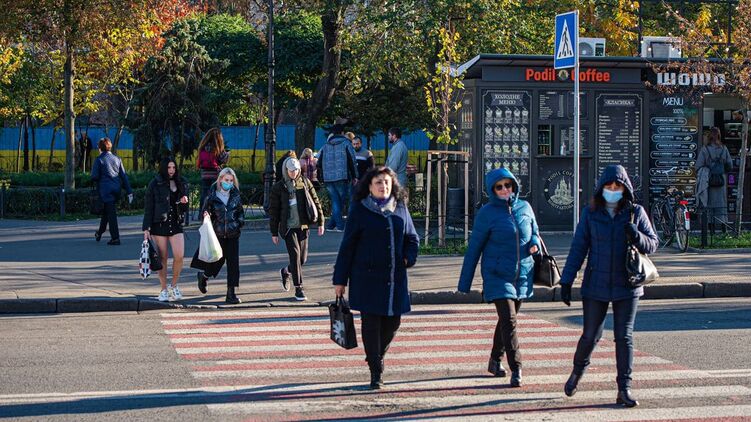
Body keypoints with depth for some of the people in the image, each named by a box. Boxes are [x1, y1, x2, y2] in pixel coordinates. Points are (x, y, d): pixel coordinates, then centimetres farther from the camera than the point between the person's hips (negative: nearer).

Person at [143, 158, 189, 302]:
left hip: (176, 224, 3)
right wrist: (146, 228, -8)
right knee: (162, 258, 2)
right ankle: (164, 290, 13)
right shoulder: (155, 184, -3)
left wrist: (184, 202, -7)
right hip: (159, 225, -3)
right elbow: (148, 207, -3)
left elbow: (185, 208, 18)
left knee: (179, 255, -11)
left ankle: (173, 286, 9)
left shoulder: (181, 183, 9)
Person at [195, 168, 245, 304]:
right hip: (217, 234, -2)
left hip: (233, 234, 2)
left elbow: (240, 211, 16)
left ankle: (232, 294, 2)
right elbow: (205, 210, 3)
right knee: (218, 260, 0)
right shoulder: (212, 194, -3)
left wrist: (240, 223, 2)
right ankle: (203, 275, 34)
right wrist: (206, 215, -18)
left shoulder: (235, 194, 6)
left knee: (233, 263, -3)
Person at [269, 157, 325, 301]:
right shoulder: (278, 187, -1)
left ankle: (286, 271, 37)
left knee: (303, 257, 5)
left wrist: (320, 222, 4)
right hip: (288, 227, -3)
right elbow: (273, 210, 2)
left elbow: (315, 201, 9)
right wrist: (274, 232, 1)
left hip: (303, 226, 3)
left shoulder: (305, 182, 5)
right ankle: (298, 289, -5)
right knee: (295, 254, -12)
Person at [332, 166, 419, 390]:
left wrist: (408, 258, -1)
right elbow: (347, 246, 0)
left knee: (392, 321, 8)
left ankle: (376, 356, 34)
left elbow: (412, 238, 20)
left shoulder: (400, 208, 9)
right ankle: (375, 373, 4)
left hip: (395, 278, 4)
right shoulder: (360, 211, -2)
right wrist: (340, 280, -2)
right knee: (371, 323, -3)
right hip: (367, 277, -4)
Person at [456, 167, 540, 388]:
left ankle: (495, 360, 32)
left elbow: (534, 231, 20)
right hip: (497, 276, -5)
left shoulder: (524, 207, 5)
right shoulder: (487, 213, -7)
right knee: (508, 321, -14)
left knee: (508, 319, 15)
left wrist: (535, 243, -6)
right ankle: (516, 369, -14)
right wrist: (465, 283, -2)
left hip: (522, 275, 5)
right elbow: (474, 248, -3)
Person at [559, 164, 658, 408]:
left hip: (626, 287, 0)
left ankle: (624, 389, 4)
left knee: (624, 337, -2)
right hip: (596, 286, 0)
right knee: (591, 335, 6)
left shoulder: (636, 212, 1)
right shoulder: (591, 213, 1)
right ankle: (578, 371, 35)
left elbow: (652, 245, 2)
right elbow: (578, 248, 1)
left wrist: (635, 235, -20)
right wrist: (566, 281, -2)